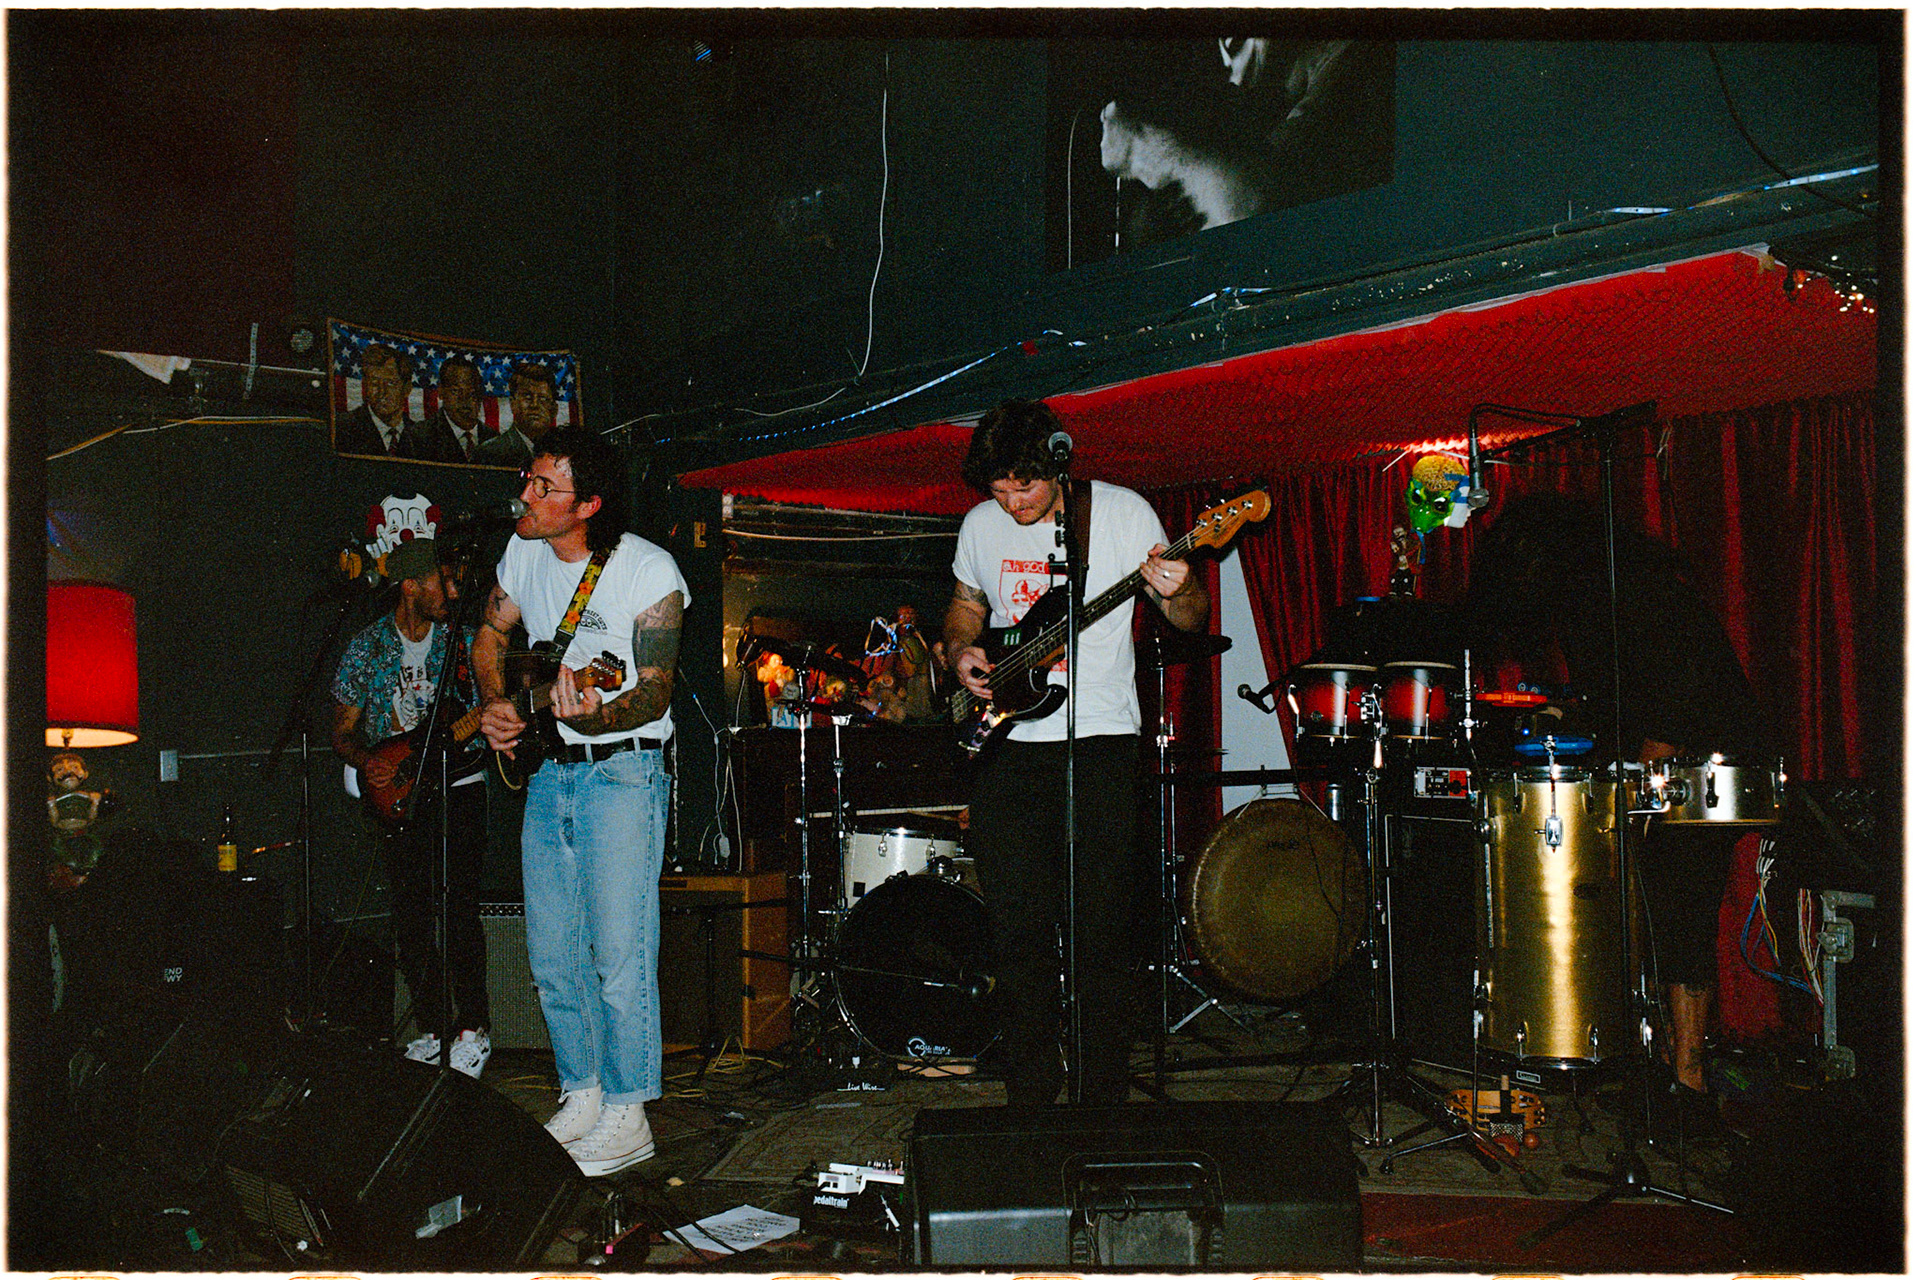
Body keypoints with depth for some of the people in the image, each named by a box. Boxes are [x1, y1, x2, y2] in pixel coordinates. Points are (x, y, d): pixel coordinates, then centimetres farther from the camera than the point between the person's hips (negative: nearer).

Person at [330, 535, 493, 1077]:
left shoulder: (463, 639, 2)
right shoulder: (365, 649, 3)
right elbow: (343, 732, 10)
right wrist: (366, 762, -9)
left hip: (459, 786, -1)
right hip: (397, 794, 2)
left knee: (460, 909, -10)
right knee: (410, 920, 3)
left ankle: (472, 1029, 0)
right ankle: (432, 1028, 16)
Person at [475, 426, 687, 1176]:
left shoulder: (649, 572, -14)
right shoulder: (524, 553, 5)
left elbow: (655, 695, -16)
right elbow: (490, 634, 20)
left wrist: (593, 717, -34)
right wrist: (496, 703, 3)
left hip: (622, 770, -6)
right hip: (547, 772, 7)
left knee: (618, 952, -7)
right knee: (552, 954, 10)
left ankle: (627, 1115, 4)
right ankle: (581, 1095, 24)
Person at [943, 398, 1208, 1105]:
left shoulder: (1123, 512, -4)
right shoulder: (982, 524, 7)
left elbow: (1191, 620, 0)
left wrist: (1178, 593, -23)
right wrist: (961, 652, 3)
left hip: (1099, 738, -3)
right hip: (1008, 742, 3)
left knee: (1103, 930, -2)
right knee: (1017, 932, 3)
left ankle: (1104, 1100, 12)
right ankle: (1030, 1098, 16)